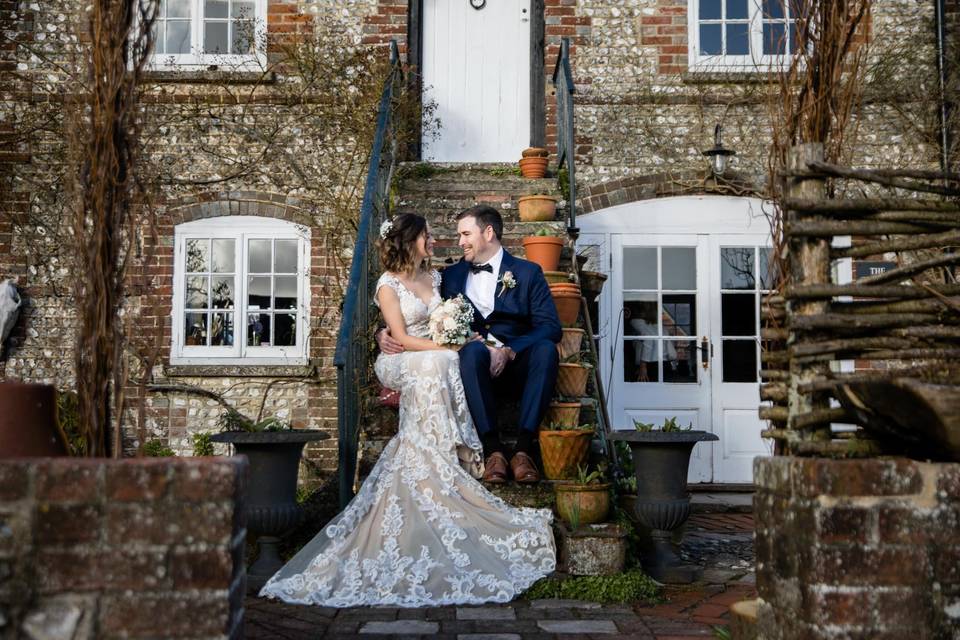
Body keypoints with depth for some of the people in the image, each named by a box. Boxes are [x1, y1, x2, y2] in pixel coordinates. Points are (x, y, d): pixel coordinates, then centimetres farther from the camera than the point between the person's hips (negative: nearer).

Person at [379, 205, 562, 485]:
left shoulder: (528, 273, 9)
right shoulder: (452, 275, 19)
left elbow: (550, 328, -3)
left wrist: (509, 352, -19)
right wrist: (387, 333, -5)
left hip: (517, 368, -1)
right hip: (475, 366, 1)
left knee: (545, 348, -33)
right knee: (473, 348, -34)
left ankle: (524, 448, -34)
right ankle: (493, 449, -33)